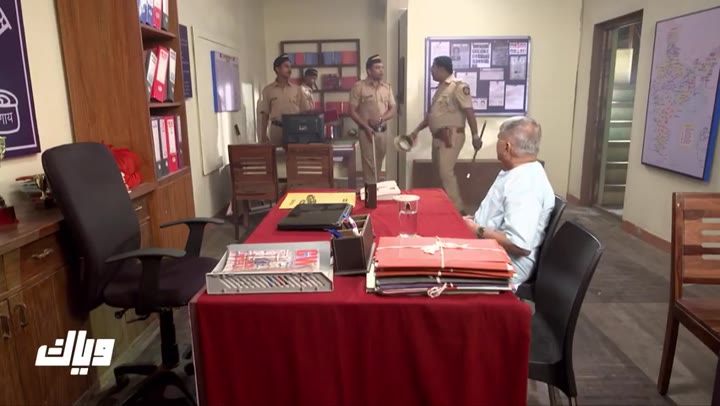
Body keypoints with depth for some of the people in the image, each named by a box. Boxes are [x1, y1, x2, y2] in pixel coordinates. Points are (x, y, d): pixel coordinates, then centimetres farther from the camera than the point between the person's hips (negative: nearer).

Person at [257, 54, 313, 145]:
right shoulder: (268, 90, 4)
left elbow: (305, 110, 7)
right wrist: (263, 135, 1)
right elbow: (265, 113, 6)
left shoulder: (297, 89, 7)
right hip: (276, 129, -1)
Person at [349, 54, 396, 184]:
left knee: (378, 164, 11)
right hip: (367, 131, -5)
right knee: (369, 165, -6)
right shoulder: (359, 86, -6)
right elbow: (352, 111, -7)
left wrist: (380, 119, -12)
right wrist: (366, 127, -16)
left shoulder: (387, 87, 9)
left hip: (383, 131, 5)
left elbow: (392, 109, 7)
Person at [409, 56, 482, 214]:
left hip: (452, 136, -9)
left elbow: (469, 112, -14)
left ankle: (457, 209, -5)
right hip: (439, 136, 9)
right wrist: (416, 131, 19)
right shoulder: (440, 88, 16)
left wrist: (475, 136, -18)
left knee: (446, 172, -12)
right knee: (440, 171, 12)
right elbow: (431, 114, 22)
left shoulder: (458, 86, -10)